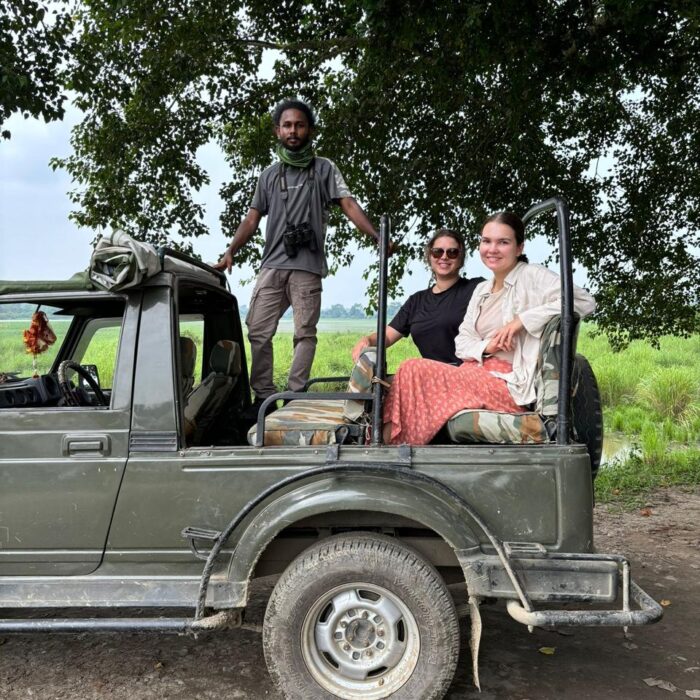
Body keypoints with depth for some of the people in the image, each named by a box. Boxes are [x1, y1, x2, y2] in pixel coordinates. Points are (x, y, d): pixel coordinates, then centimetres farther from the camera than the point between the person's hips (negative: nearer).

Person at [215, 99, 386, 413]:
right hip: (272, 265, 3)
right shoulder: (269, 175, 20)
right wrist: (230, 252, 4)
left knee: (304, 333, -3)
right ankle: (263, 396, 5)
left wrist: (378, 237, -14)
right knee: (258, 331, -2)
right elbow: (252, 218, 17)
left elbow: (348, 205, 1)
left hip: (307, 266, -3)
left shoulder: (324, 168, 11)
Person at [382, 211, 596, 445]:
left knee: (416, 371, -23)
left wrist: (522, 320, -17)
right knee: (411, 369, -19)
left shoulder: (533, 276, 0)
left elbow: (585, 301, -14)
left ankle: (391, 437, -15)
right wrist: (486, 347, -8)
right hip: (477, 376, 7)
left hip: (510, 385, -7)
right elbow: (461, 342, 16)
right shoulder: (481, 290, 22)